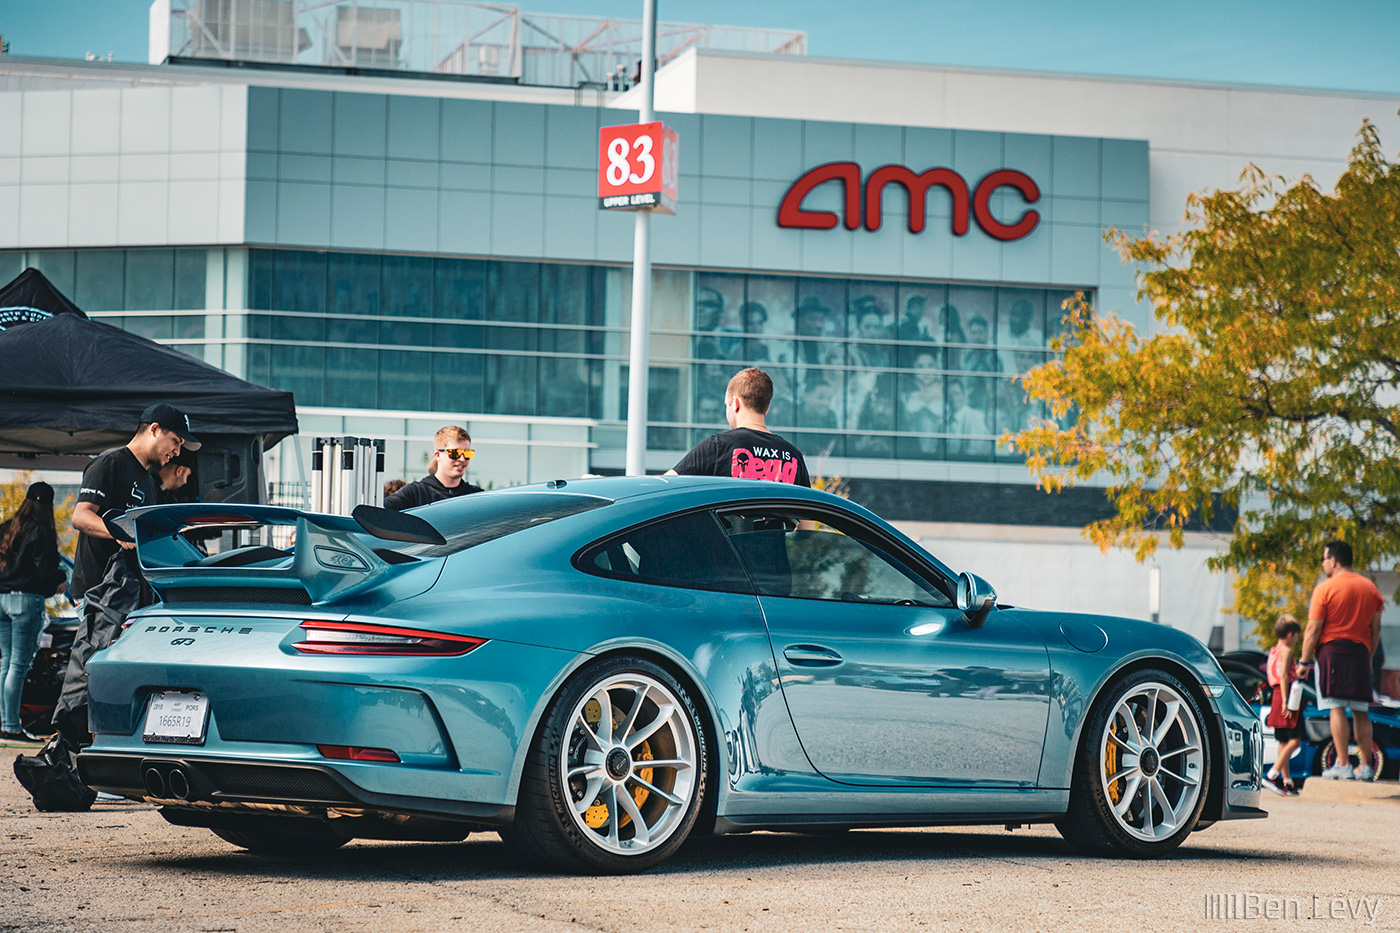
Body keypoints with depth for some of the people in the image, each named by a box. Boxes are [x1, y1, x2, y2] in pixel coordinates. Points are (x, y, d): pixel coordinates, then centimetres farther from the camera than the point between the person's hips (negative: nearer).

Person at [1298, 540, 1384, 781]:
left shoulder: (1325, 588, -6)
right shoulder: (1370, 587, 10)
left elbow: (1313, 629, -8)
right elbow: (1376, 628, 13)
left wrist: (1304, 661, -2)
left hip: (1332, 649, -5)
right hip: (1360, 652, 5)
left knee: (1337, 708, -7)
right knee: (1360, 712, 9)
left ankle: (1343, 765, -12)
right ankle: (1366, 767, 7)